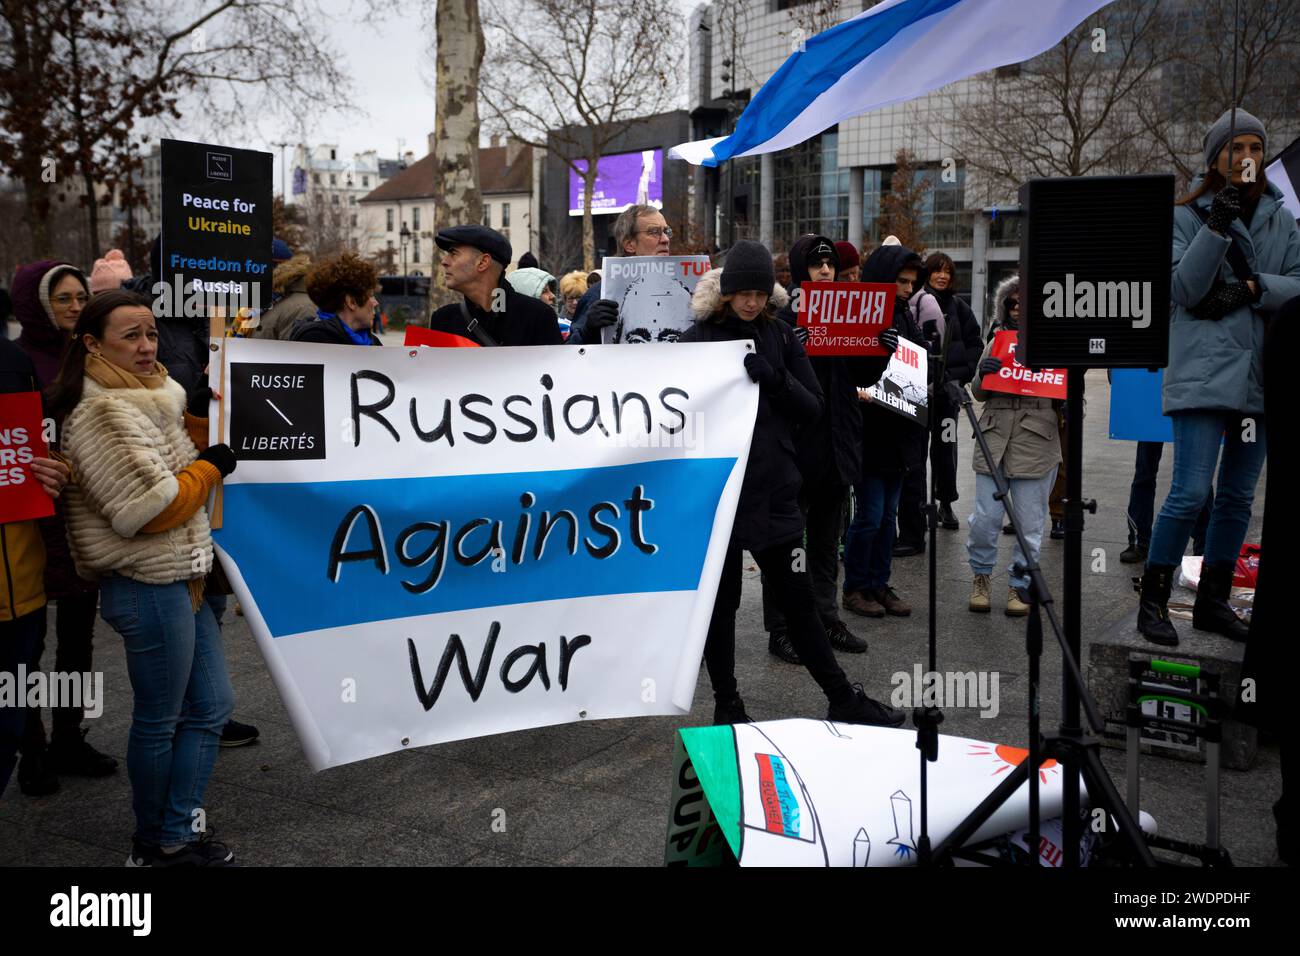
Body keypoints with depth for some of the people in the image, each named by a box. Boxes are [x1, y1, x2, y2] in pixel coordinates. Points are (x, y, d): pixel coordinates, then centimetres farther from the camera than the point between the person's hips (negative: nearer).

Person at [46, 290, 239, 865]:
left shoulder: (144, 397, 12)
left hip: (178, 579, 10)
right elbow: (150, 506, -23)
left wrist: (197, 421, 6)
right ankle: (156, 845, 23)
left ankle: (177, 833, 25)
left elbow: (175, 464, 21)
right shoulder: (106, 412, -18)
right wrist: (210, 467, -11)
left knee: (211, 706, 15)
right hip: (148, 586, -10)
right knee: (160, 721, 5)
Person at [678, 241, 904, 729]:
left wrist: (775, 378, -14)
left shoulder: (781, 336, 7)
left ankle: (844, 701, 20)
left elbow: (812, 408, 3)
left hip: (775, 490, 2)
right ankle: (727, 705, 22)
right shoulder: (697, 339, -1)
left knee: (798, 600, 9)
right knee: (720, 602, 8)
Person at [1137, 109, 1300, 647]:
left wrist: (1251, 289, -12)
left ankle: (1213, 602, 21)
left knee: (1238, 497, 10)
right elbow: (1184, 289, -10)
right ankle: (1153, 600, 0)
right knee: (1191, 493, -12)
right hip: (1204, 373, -5)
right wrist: (1217, 225, -19)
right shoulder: (1188, 216, 2)